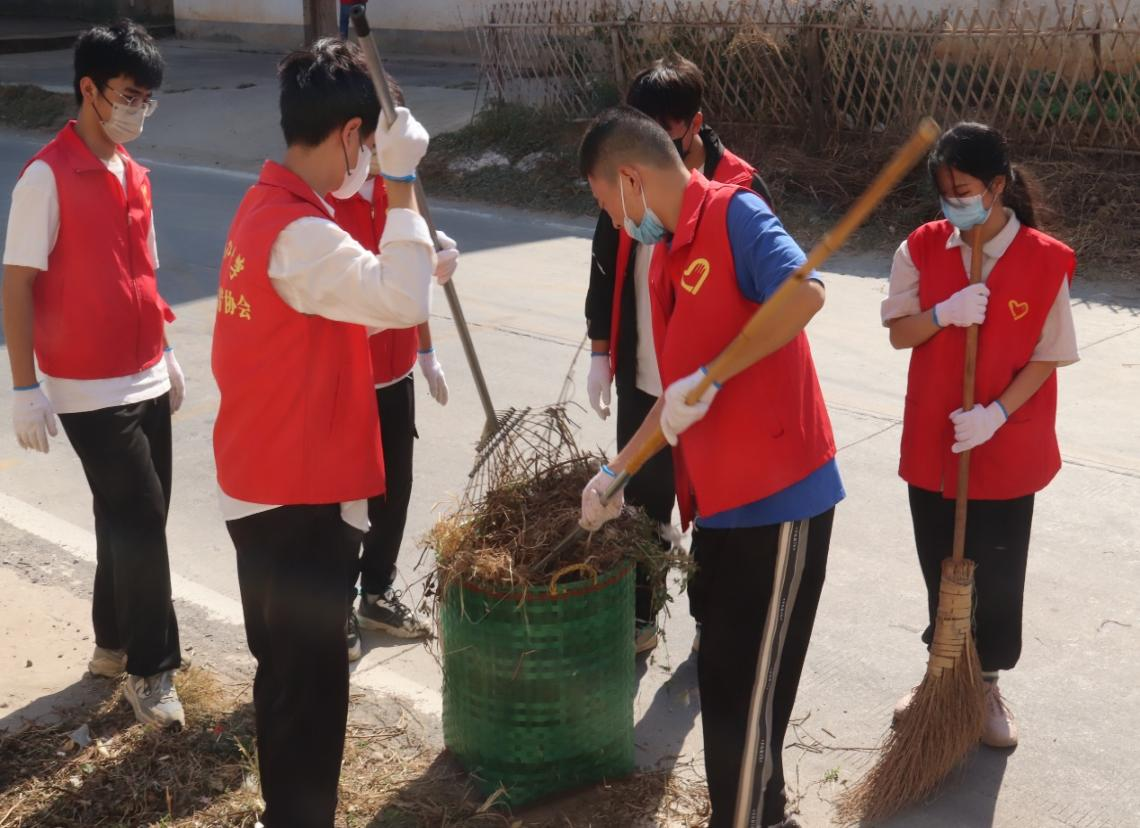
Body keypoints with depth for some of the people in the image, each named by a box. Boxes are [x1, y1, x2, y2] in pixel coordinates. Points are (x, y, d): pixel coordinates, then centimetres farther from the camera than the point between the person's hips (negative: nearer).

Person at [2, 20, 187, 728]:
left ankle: (117, 642, 30)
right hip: (90, 391, -7)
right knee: (139, 519, -5)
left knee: (135, 519, 14)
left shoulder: (134, 174, 10)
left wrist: (165, 354, 19)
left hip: (145, 381, 7)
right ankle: (150, 669, 9)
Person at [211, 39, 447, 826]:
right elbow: (401, 303, -35)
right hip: (299, 496, -10)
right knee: (310, 684, 3)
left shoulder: (269, 206, 9)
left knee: (288, 670, 23)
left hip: (269, 482, 10)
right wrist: (401, 182, -28)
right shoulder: (297, 230, -24)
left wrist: (415, 264, 12)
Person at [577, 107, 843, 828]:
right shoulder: (665, 263, 15)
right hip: (721, 496, 9)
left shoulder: (734, 214, -12)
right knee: (727, 677, 19)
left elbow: (806, 291, -30)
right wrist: (616, 474, 22)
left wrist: (709, 377, -24)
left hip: (779, 494, -9)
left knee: (745, 687, 1)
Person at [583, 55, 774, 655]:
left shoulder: (739, 187, -13)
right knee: (641, 502, 15)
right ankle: (639, 613, 31)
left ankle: (710, 618, 29)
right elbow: (606, 267, 8)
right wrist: (601, 352, 7)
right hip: (642, 378, 4)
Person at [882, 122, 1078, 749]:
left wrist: (996, 413, -20)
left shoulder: (1045, 260, -12)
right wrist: (944, 313, -23)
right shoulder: (922, 248, -4)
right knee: (939, 566, 16)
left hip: (1006, 445, -2)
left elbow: (1047, 356, -9)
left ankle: (987, 684, 31)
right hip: (932, 439, 2)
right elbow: (899, 333, -4)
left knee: (997, 573, 10)